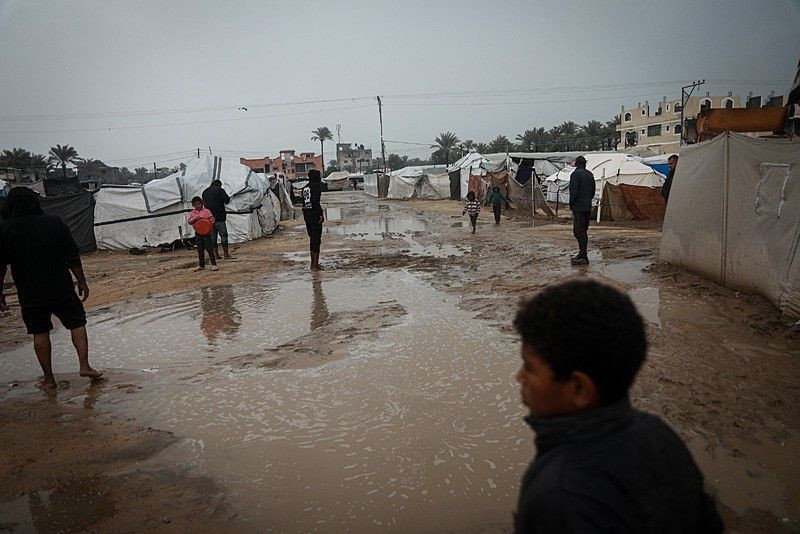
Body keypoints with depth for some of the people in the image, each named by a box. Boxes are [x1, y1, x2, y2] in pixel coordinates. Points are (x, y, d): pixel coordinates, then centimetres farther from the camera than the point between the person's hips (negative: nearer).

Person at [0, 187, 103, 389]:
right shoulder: (54, 223, -2)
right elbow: (73, 257, -2)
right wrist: (81, 281, 6)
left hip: (30, 295, 1)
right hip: (61, 289, 0)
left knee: (40, 333, 10)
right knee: (77, 323, 11)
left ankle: (48, 379, 14)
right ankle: (84, 366, 2)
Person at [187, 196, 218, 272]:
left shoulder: (206, 211, -1)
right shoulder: (192, 213, 9)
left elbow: (212, 219, -2)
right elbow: (189, 221, 2)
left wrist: (209, 224, -19)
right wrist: (195, 218, -15)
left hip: (206, 232, -4)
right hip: (198, 233, 4)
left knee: (209, 248, -5)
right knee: (200, 250, 10)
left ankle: (214, 264, -1)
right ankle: (201, 265, 19)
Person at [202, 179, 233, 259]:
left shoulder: (205, 192, 14)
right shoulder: (220, 190, -5)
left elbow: (204, 203, 21)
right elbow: (227, 200, -11)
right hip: (219, 217, -6)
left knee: (213, 236, 10)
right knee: (223, 235, -4)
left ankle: (216, 254, 12)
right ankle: (226, 254, -7)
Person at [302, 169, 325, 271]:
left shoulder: (305, 187, 16)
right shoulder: (316, 186, -10)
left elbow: (304, 202, 15)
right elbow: (315, 202, -19)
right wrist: (320, 214, -18)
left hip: (306, 213, 9)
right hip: (314, 214, -9)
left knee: (313, 239, 16)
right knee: (316, 239, -6)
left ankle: (313, 263, 23)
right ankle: (315, 265, -7)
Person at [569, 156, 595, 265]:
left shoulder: (575, 174, -11)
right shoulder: (590, 174, 14)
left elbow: (574, 191, -17)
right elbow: (593, 191, 18)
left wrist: (571, 204, -6)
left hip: (579, 208, -8)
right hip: (588, 207, 8)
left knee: (578, 231, -7)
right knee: (584, 231, 14)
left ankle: (583, 257, -10)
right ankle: (582, 254, 21)